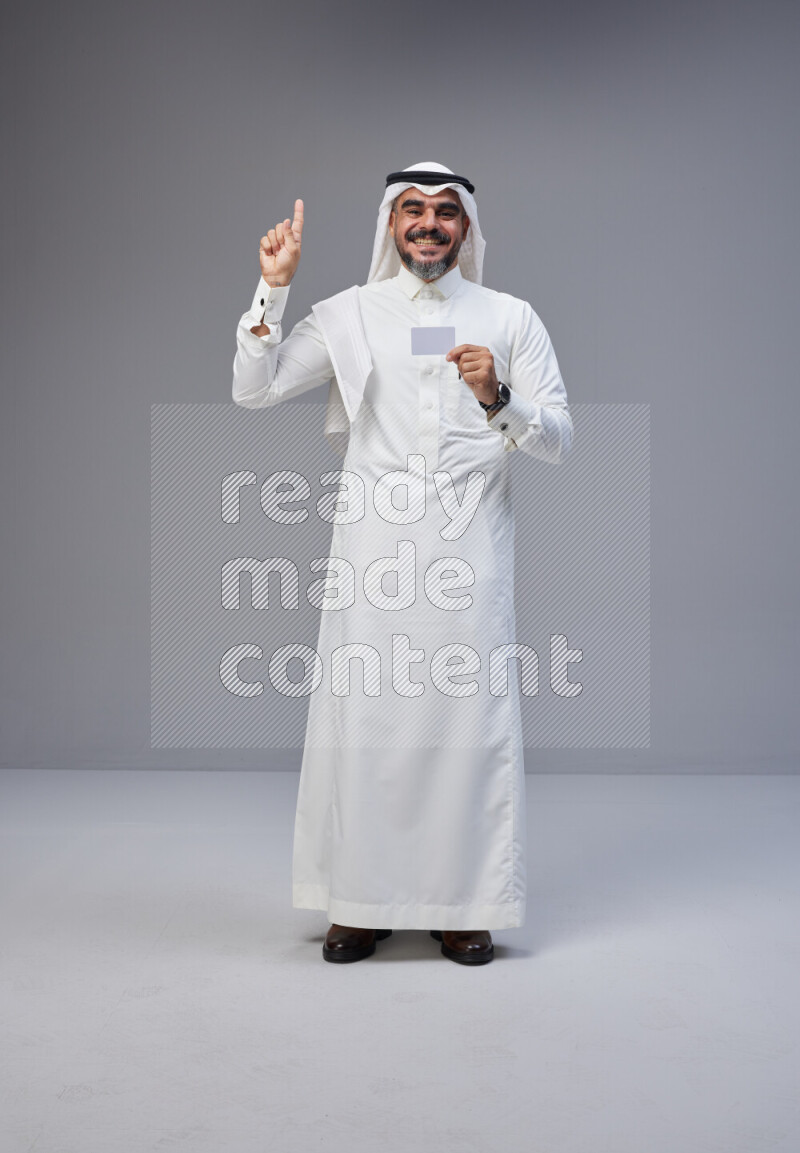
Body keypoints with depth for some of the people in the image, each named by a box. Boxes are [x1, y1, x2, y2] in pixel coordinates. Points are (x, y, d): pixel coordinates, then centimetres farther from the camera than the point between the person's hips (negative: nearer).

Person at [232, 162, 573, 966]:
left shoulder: (510, 318, 9)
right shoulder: (348, 314, 10)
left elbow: (558, 440, 5)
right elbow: (252, 390, 4)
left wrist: (498, 399, -14)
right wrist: (273, 288, -4)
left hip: (468, 549, 0)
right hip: (372, 548, 0)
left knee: (469, 716, -1)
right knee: (361, 718, 0)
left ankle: (463, 905, 13)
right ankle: (362, 901, 14)